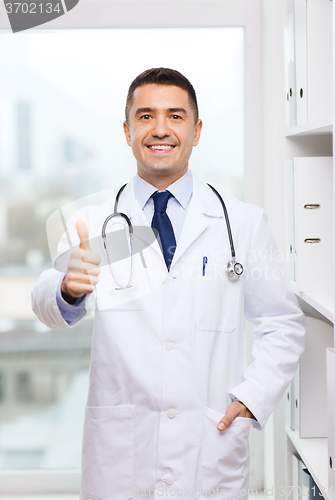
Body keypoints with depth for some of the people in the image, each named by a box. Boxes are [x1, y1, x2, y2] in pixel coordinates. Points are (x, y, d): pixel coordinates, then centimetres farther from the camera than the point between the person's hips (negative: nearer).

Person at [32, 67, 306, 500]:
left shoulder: (244, 223, 2)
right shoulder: (91, 224, 2)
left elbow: (284, 325, 8)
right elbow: (48, 305, -10)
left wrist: (253, 397, -5)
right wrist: (69, 288, -32)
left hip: (212, 453, 0)